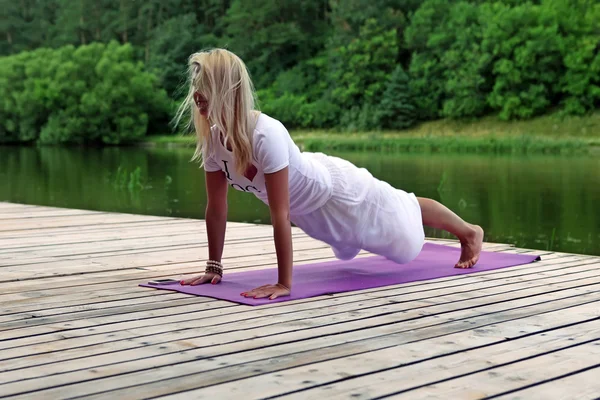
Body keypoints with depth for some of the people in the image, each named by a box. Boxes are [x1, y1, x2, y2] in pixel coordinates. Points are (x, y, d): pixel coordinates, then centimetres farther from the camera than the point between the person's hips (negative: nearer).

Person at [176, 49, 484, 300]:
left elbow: (280, 215, -40)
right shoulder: (211, 138, -22)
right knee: (347, 249, 36)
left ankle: (469, 232, 48)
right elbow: (216, 208, -12)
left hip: (334, 189, -6)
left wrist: (284, 283, -37)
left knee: (406, 236, 20)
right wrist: (213, 267, -8)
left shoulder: (266, 135, -43)